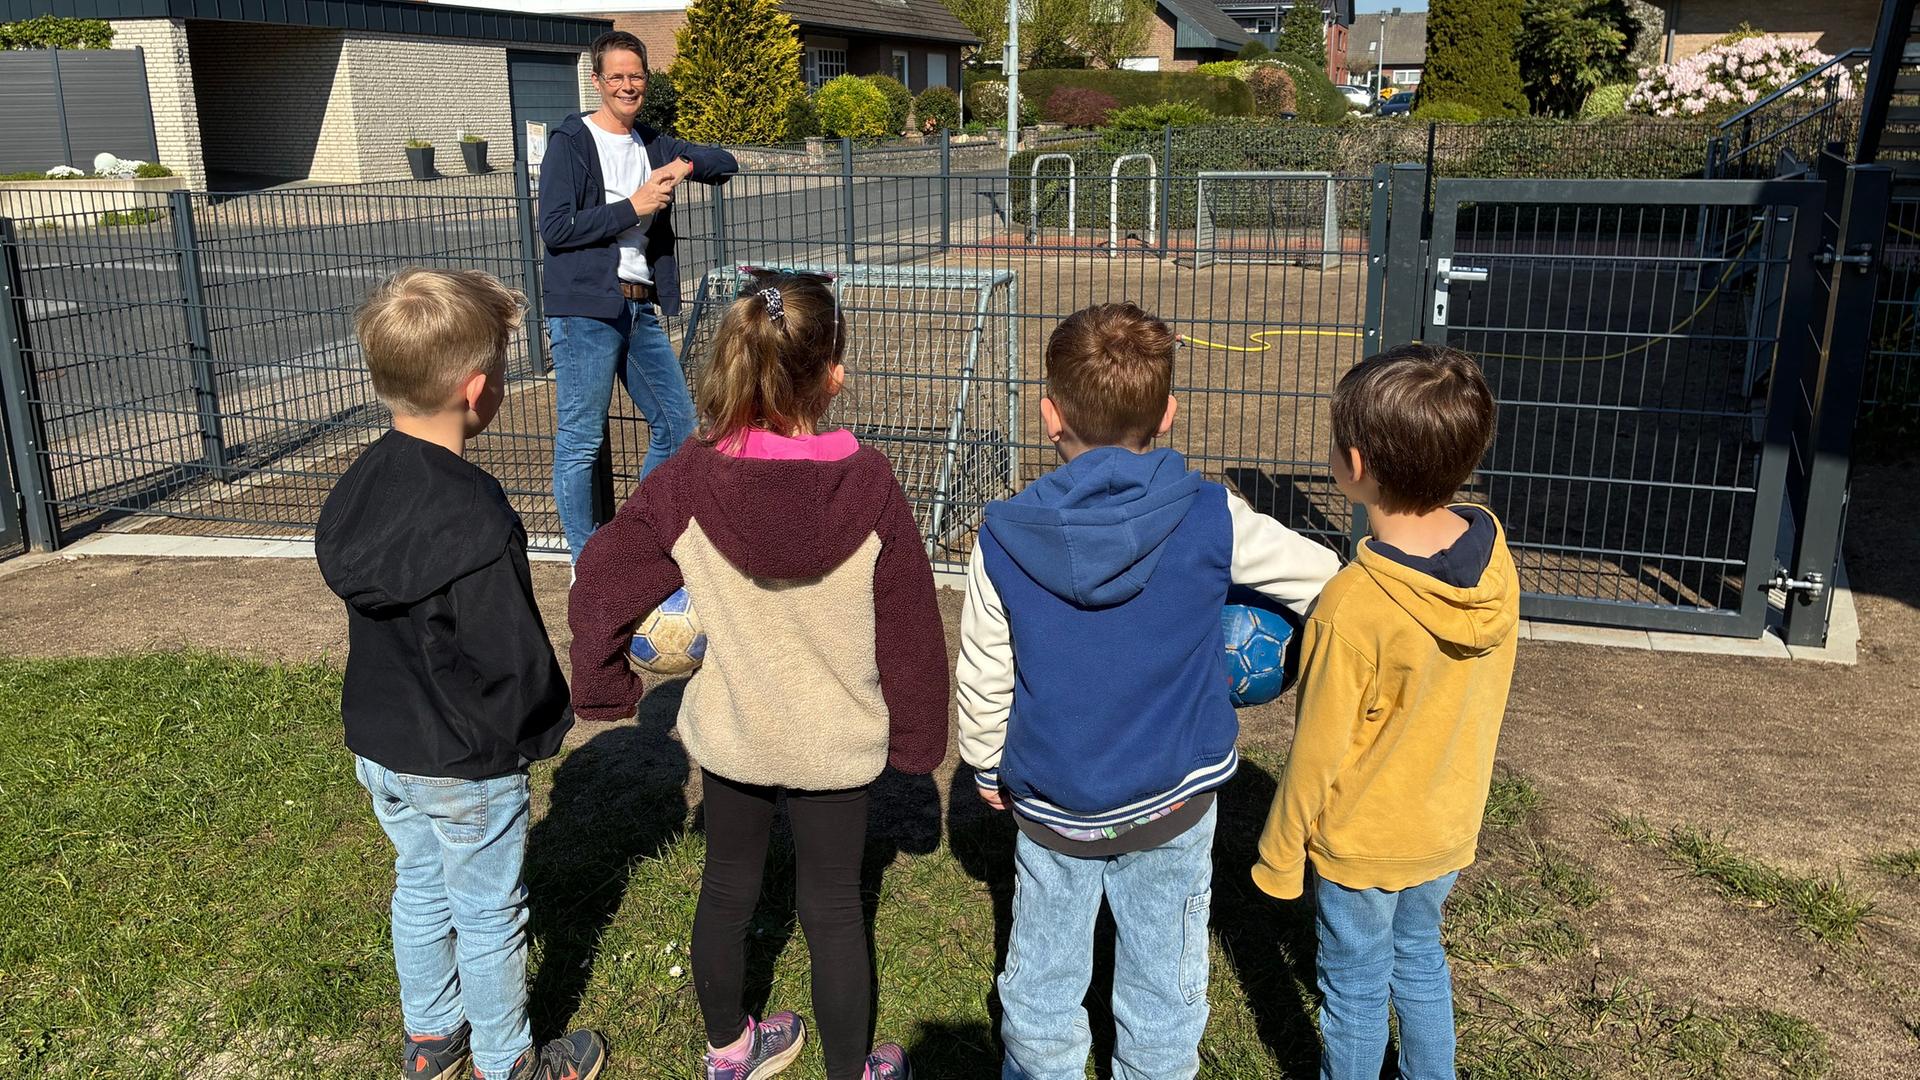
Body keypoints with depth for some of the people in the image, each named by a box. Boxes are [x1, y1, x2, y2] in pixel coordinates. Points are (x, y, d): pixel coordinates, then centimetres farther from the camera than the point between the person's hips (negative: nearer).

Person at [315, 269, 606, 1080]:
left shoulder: (361, 483, -5)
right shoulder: (474, 518, -31)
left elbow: (378, 611, 6)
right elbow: (512, 657, -26)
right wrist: (542, 730, -6)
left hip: (379, 743, 8)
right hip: (464, 765, -8)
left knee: (419, 888, 25)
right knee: (489, 914, 12)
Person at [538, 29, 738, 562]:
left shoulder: (652, 144, 15)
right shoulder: (570, 143, -5)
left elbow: (726, 162, 14)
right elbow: (555, 228, -14)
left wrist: (685, 164, -7)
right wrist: (633, 206, -15)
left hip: (641, 309, 7)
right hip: (585, 311, -7)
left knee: (677, 425, 13)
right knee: (581, 440, -1)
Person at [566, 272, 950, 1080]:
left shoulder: (686, 481, -18)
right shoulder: (868, 485, -21)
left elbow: (601, 584, -13)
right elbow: (909, 622, -12)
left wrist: (604, 690, 3)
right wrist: (917, 734, 3)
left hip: (727, 732, 2)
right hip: (835, 741, -2)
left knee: (726, 887, 23)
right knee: (832, 908, 15)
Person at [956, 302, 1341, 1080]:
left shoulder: (1004, 538, -17)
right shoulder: (1210, 519, -17)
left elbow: (983, 679, -6)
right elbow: (1319, 577, -2)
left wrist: (986, 765, 12)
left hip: (1050, 806, 0)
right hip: (1172, 798, 0)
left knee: (1041, 986, 21)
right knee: (1163, 990, 19)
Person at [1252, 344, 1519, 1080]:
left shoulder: (1353, 609, -34)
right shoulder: (1494, 556, -15)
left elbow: (1317, 752, -22)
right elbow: (1483, 694, 0)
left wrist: (1279, 855, -7)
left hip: (1362, 845, -6)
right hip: (1450, 826, 6)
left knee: (1356, 989, 17)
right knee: (1420, 958, 28)